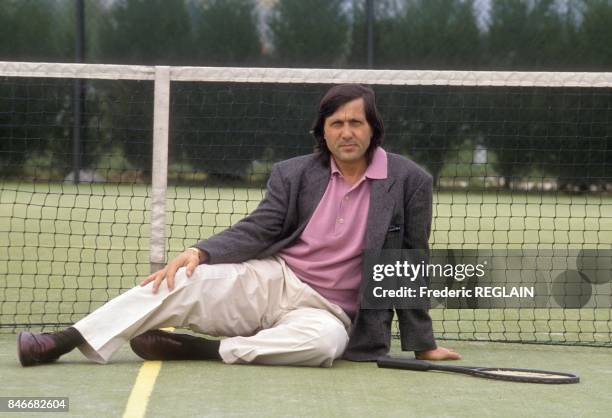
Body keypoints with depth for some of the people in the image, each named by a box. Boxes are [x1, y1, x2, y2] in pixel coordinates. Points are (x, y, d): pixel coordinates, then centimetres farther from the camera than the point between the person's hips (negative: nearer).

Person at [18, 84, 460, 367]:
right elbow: (256, 231, 0)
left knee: (323, 342, -40)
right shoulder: (293, 174, 5)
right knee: (183, 280, -22)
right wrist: (199, 252, -18)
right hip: (269, 281, 3)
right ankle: (63, 342, -23)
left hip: (328, 313, -2)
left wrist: (422, 344, 3)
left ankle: (193, 349, -31)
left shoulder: (410, 181, -2)